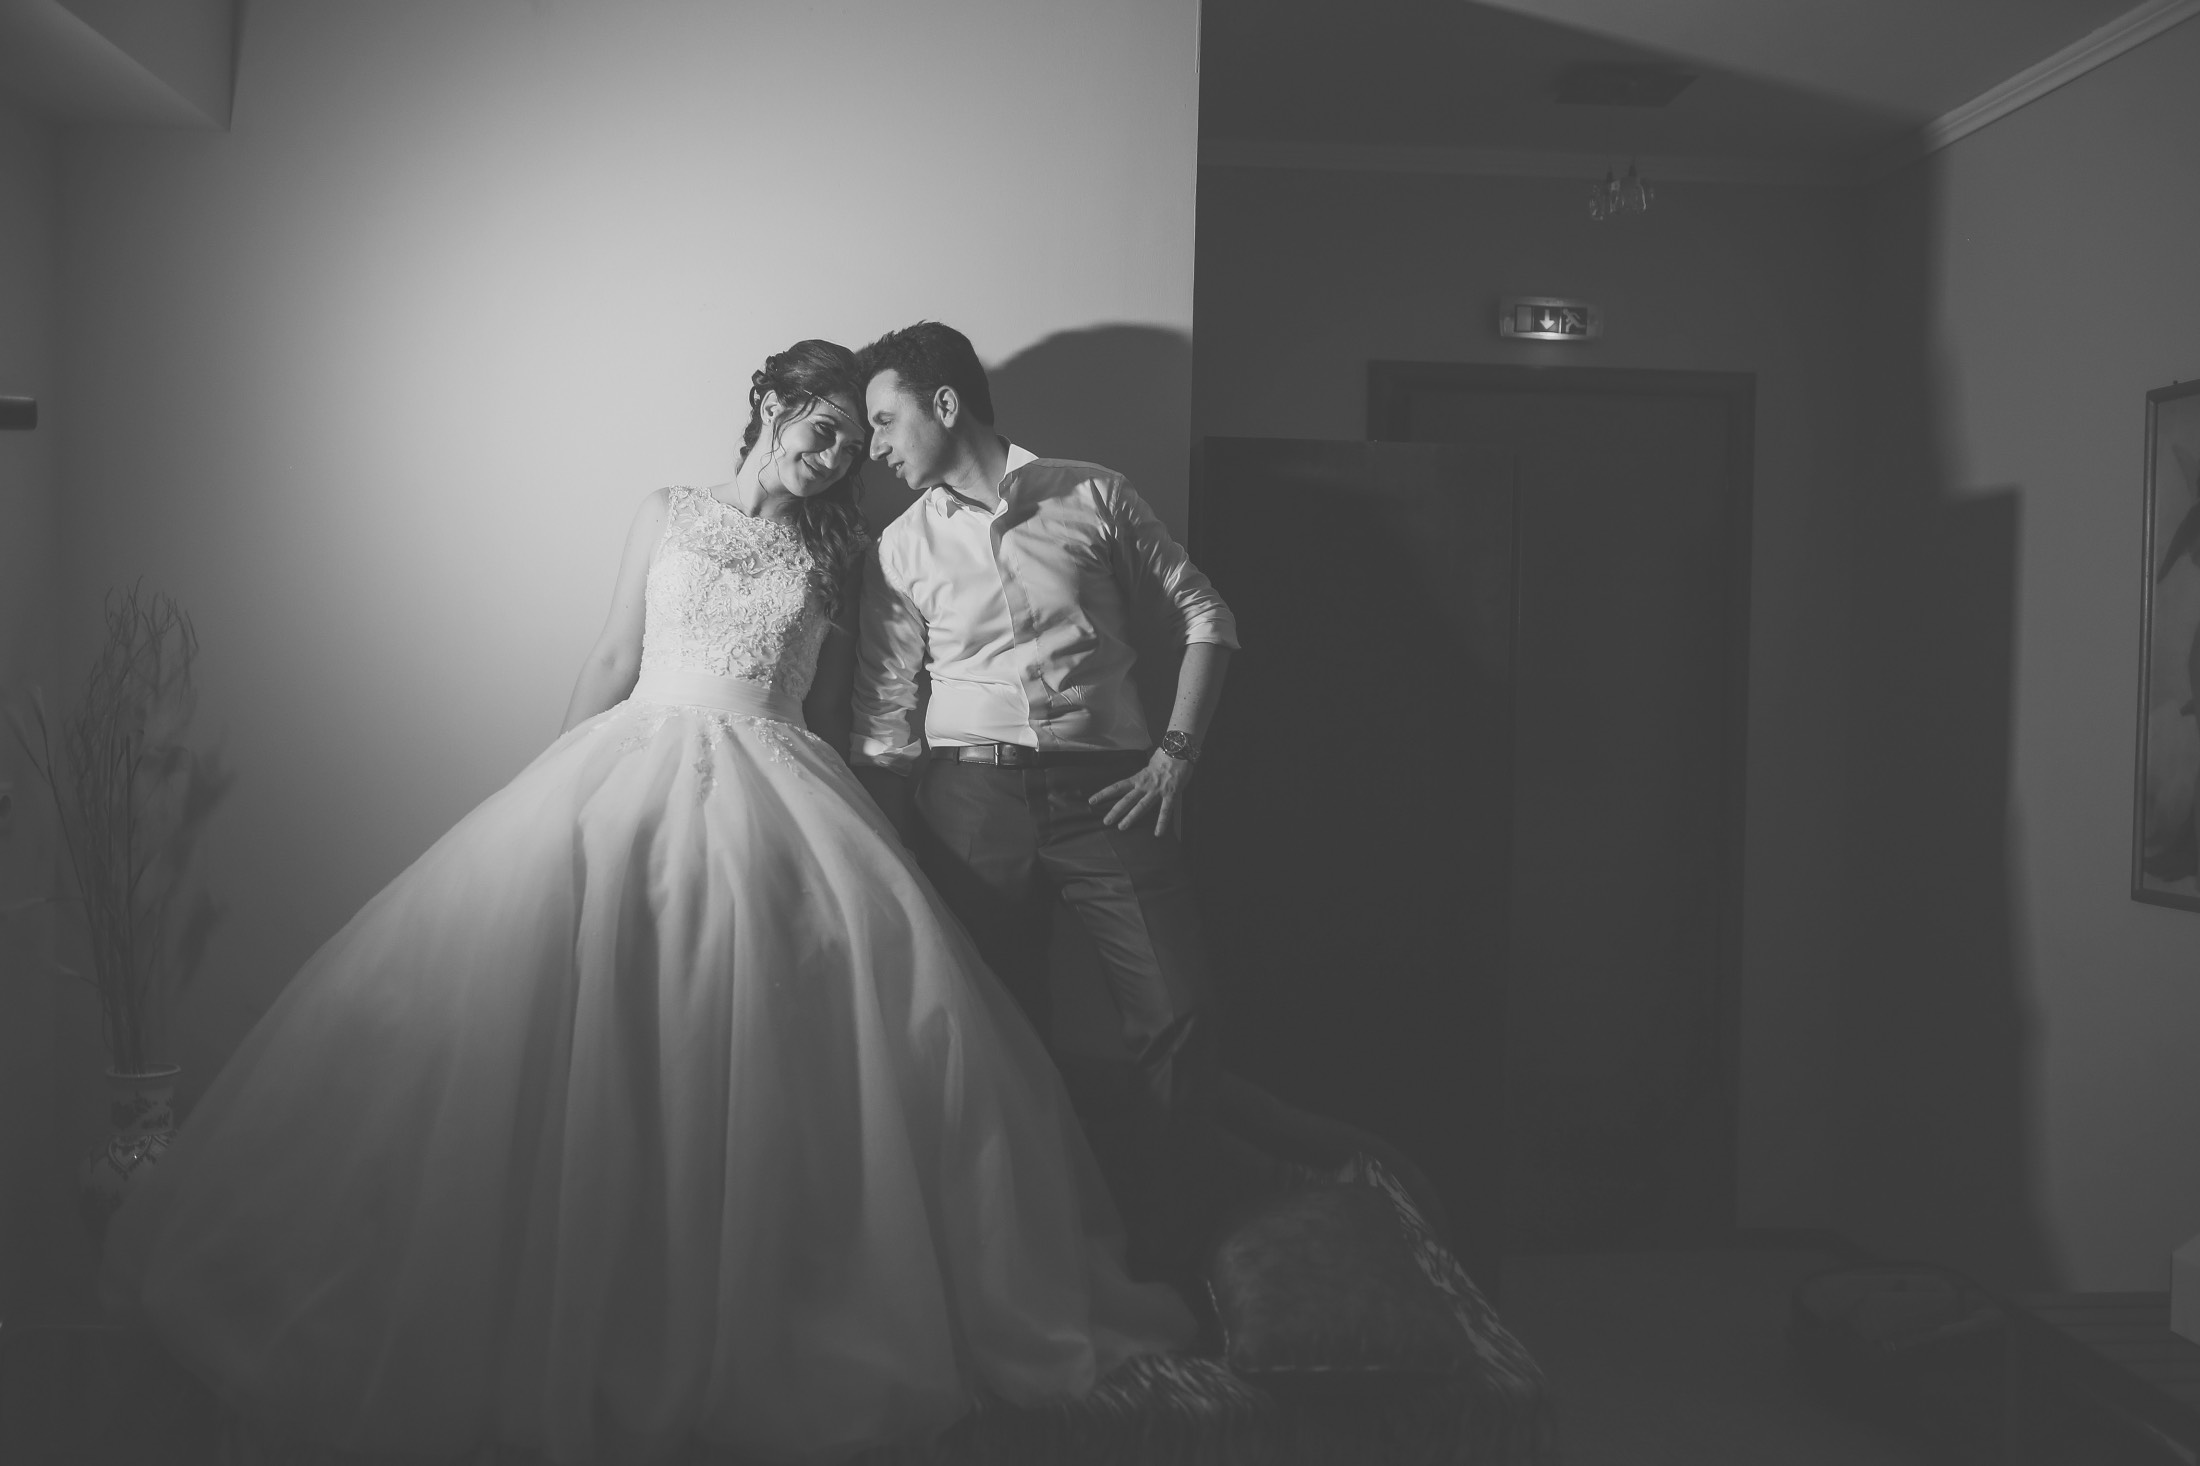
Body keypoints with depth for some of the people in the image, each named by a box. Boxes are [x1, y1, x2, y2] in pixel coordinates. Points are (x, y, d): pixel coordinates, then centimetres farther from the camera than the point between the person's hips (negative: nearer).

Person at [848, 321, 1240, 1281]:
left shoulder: (1093, 497, 7)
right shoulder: (900, 548, 11)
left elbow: (1204, 618, 11)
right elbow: (883, 723, 10)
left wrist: (1176, 753, 0)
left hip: (1105, 788, -1)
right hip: (971, 794, 2)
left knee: (1176, 1021, -10)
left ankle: (1167, 1265, 5)